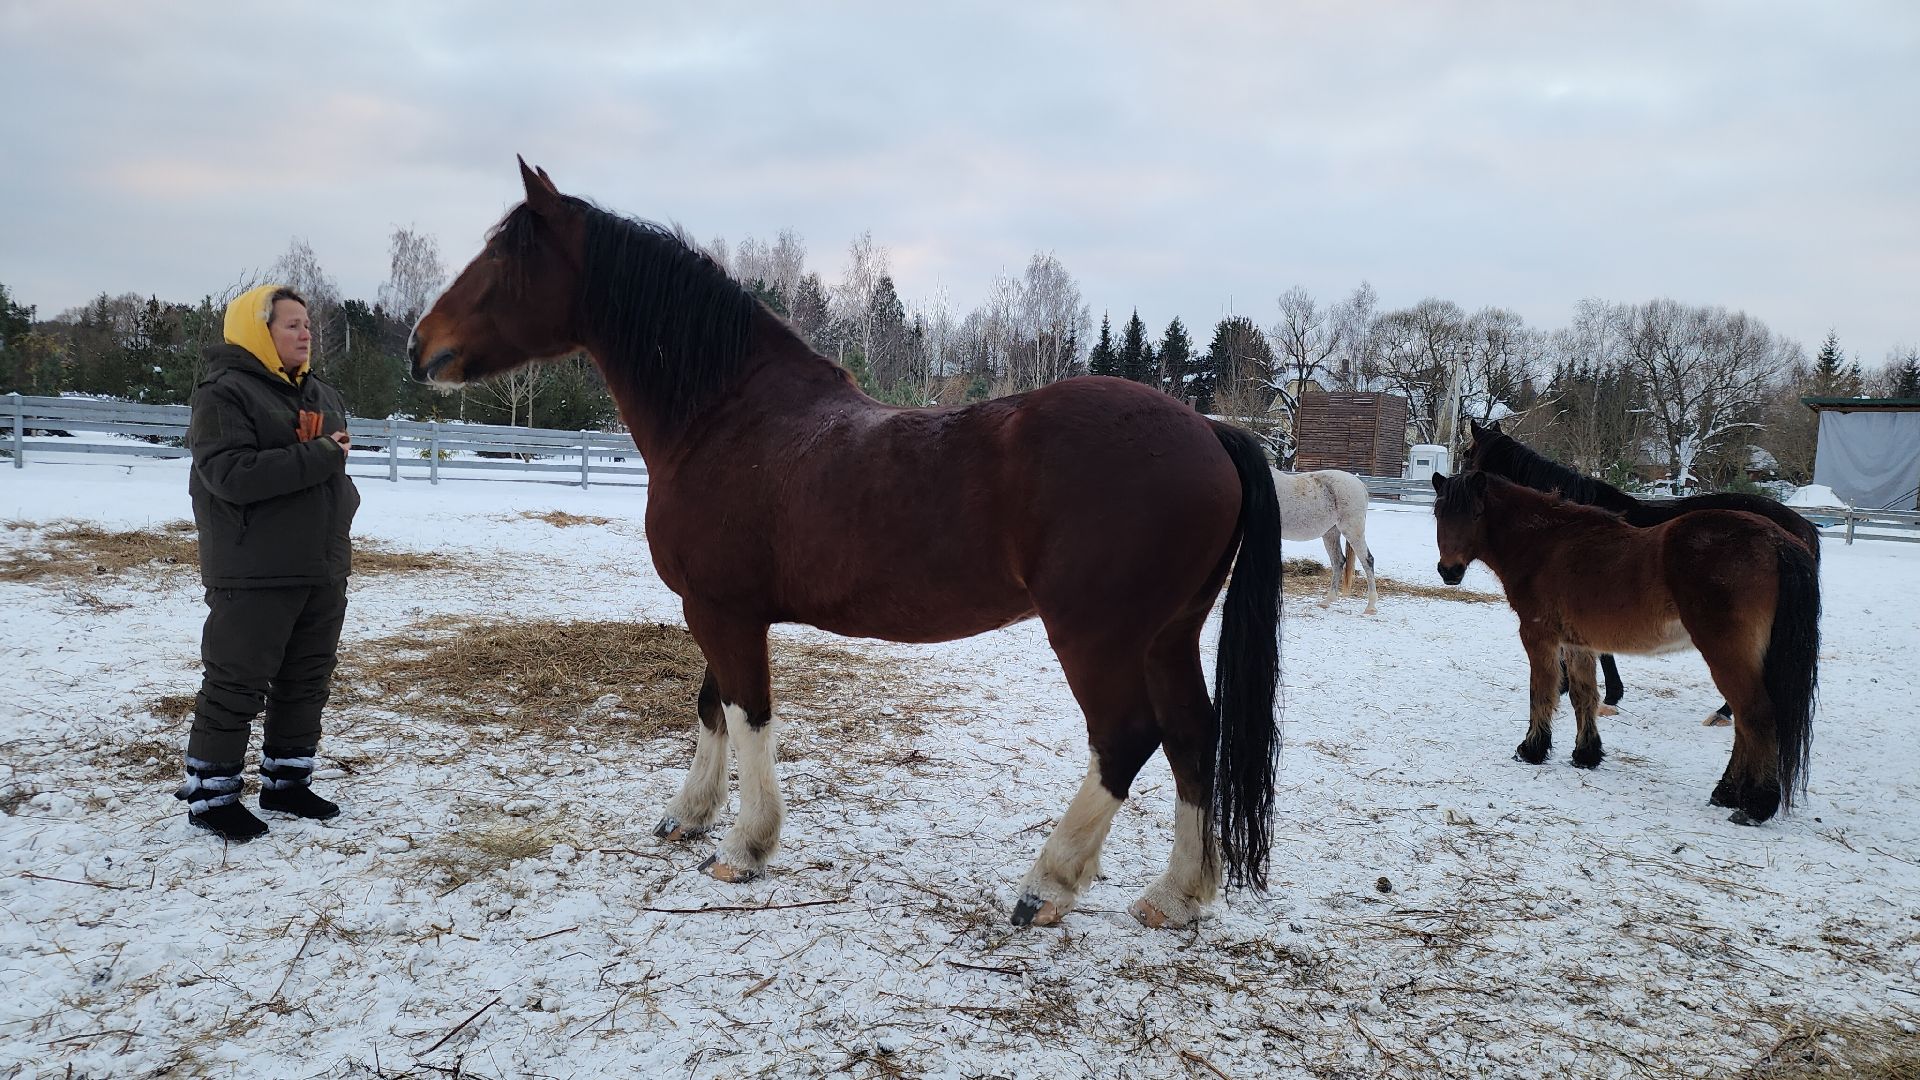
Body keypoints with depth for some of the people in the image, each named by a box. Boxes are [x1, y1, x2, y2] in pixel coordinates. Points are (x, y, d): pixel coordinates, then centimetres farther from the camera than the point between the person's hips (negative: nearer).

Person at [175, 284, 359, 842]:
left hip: (323, 569, 8)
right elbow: (231, 473, -23)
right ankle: (209, 794, 13)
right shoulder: (224, 392, -10)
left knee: (307, 680, 14)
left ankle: (286, 780, 27)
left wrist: (340, 506, 8)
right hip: (254, 574, -8)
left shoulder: (322, 394, 13)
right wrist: (319, 456, -20)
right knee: (237, 685, -1)